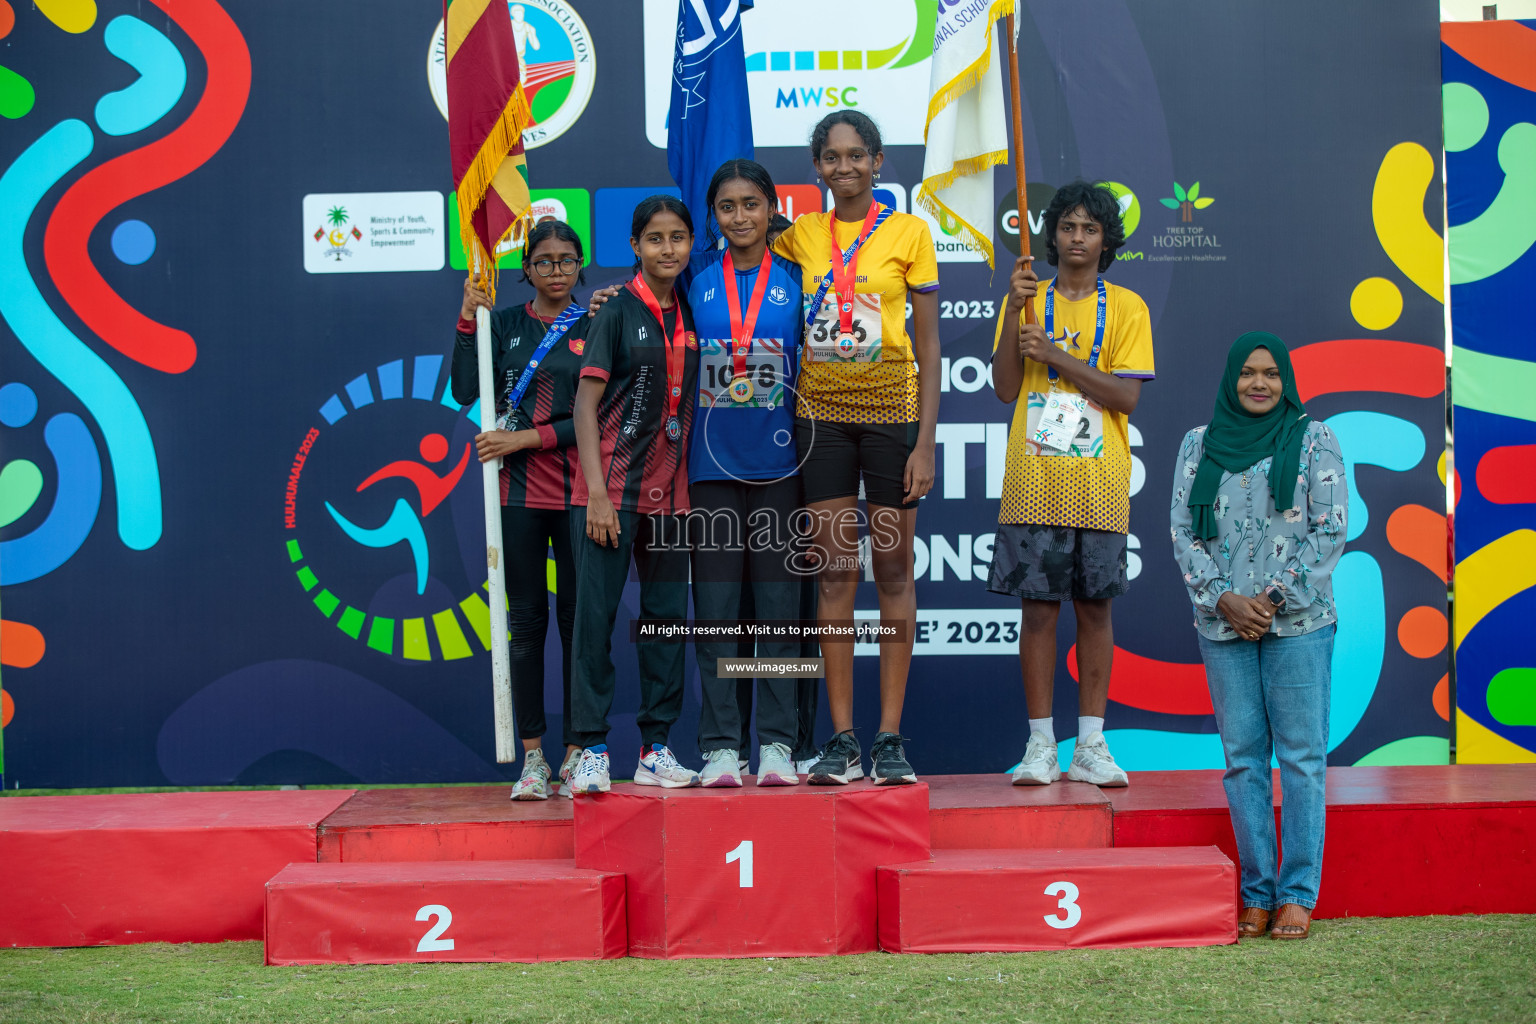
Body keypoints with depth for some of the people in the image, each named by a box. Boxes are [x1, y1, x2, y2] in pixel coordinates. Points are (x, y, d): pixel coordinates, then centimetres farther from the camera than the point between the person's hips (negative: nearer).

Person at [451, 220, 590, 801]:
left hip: (577, 489, -1)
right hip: (518, 491, 1)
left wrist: (527, 438, -9)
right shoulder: (505, 324, 8)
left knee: (577, 617, 2)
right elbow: (465, 391, -3)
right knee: (527, 618, 3)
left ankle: (575, 753, 9)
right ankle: (532, 757, 8)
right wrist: (467, 320, -9)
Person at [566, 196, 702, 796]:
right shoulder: (618, 311, -4)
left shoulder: (692, 317, 11)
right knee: (595, 615, -6)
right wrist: (596, 491, -15)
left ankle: (656, 751, 16)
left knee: (668, 616, 7)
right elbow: (586, 403, -8)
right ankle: (592, 750, 0)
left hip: (670, 490, 6)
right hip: (610, 488, -5)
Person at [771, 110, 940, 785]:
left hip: (891, 408, -2)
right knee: (834, 572, 2)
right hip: (821, 412, 2)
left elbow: (928, 345, -2)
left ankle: (890, 737, 6)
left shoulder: (908, 232, 0)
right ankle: (840, 737, 6)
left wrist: (925, 441, -8)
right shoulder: (800, 235, 7)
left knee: (893, 570, 1)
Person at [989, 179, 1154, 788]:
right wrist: (1013, 310, -11)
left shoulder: (1126, 308, 6)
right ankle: (1041, 745, 5)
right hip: (1034, 483, 0)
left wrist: (1053, 354, -12)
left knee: (1095, 607, 3)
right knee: (1038, 607, -1)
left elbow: (1126, 396, -5)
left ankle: (1091, 746, 9)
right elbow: (1005, 388, -1)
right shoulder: (1027, 300, 10)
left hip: (1099, 486, 0)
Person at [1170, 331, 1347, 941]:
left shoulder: (1313, 440, 3)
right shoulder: (1199, 444, 10)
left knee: (1300, 754, -2)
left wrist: (1275, 597, -9)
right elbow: (1182, 530, 6)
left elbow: (1331, 530, -2)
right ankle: (1256, 891, 10)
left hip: (1299, 621, -2)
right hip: (1222, 623, 2)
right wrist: (1224, 599, -7)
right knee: (1243, 756, 3)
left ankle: (1298, 893, 5)